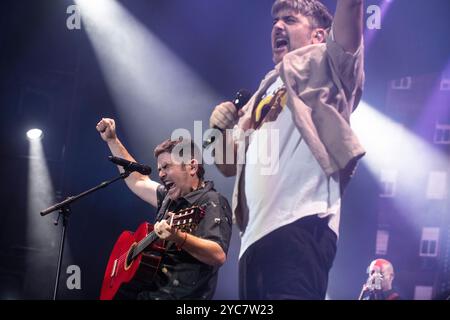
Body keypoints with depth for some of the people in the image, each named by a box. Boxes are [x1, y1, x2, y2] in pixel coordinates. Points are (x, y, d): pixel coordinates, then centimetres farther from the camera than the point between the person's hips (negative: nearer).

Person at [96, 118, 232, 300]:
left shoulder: (212, 203, -12)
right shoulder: (171, 197, 15)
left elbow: (219, 256, -25)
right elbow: (138, 181, 29)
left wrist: (178, 237, -38)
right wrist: (112, 140, 27)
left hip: (178, 294, -9)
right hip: (148, 288, 9)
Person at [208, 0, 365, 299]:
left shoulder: (320, 65, 11)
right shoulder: (263, 95, 30)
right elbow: (229, 166, 29)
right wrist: (220, 129, 10)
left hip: (301, 226, -8)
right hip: (255, 235, 8)